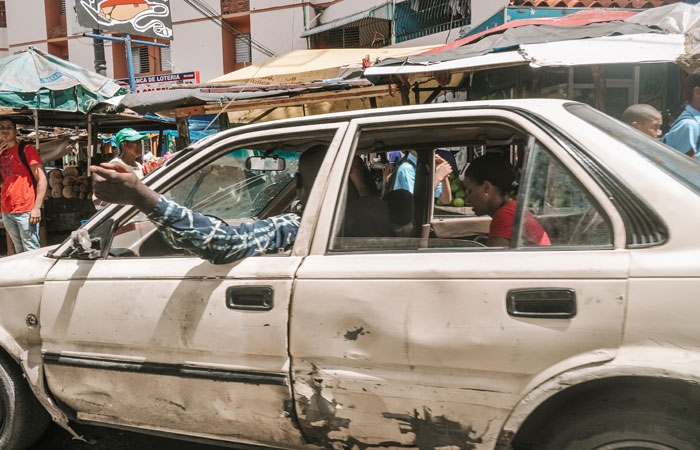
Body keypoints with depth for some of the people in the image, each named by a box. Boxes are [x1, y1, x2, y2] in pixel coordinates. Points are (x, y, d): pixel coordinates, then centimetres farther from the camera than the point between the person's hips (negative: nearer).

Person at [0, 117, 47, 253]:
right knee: (19, 252, 11)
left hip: (25, 211, -5)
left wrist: (37, 208, -16)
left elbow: (42, 179, -8)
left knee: (31, 251, -5)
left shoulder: (27, 150, -2)